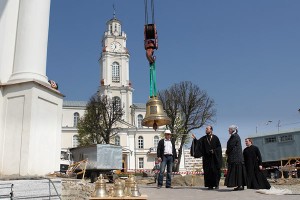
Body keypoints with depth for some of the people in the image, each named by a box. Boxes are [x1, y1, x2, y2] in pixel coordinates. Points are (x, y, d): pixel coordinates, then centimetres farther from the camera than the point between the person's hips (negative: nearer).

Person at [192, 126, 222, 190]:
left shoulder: (215, 137, 1)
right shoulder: (203, 138, 9)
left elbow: (219, 146, -1)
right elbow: (198, 143, -3)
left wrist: (214, 151, -14)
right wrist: (194, 139, -20)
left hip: (214, 157, -3)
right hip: (207, 157, 3)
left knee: (215, 170, -1)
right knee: (208, 171, 0)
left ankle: (216, 184, 9)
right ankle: (210, 185, 5)